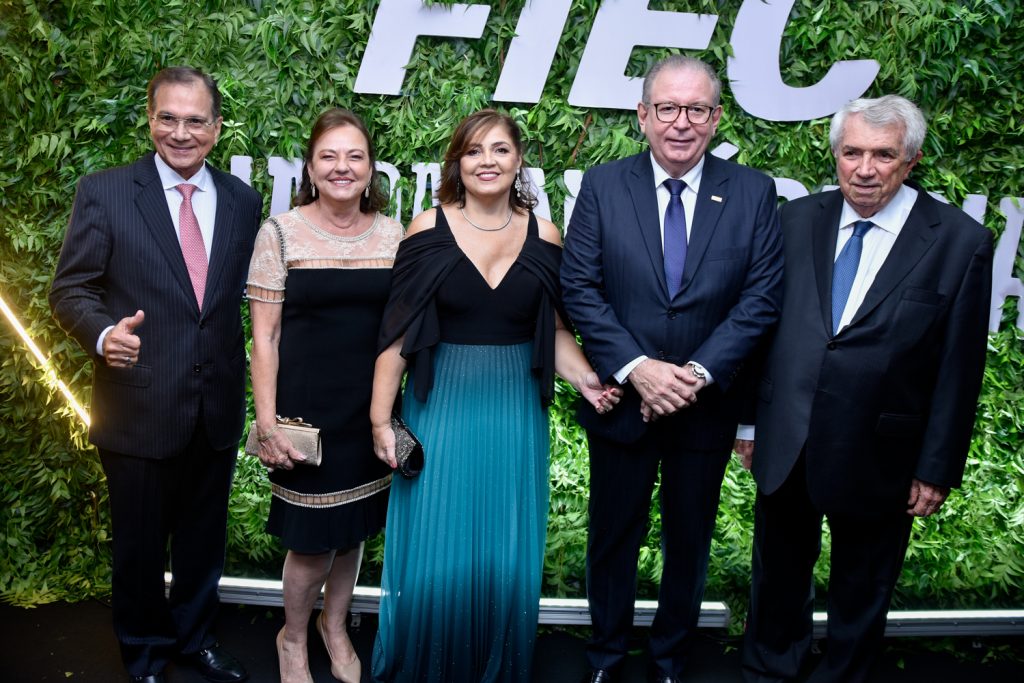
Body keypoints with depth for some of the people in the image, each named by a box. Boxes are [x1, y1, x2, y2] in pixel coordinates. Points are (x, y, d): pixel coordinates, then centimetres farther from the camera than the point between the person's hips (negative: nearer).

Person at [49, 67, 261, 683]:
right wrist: (103, 333, -26)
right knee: (141, 541, 14)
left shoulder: (244, 201, 3)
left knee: (204, 535, 19)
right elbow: (72, 289, -6)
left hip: (218, 407, 3)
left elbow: (242, 291, 9)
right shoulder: (105, 193, -6)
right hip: (140, 409, -3)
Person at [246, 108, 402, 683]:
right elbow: (264, 336, -7)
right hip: (307, 408, -3)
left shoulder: (392, 235, 2)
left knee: (355, 527, 16)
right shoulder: (282, 233, -7)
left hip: (372, 408, 3)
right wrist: (267, 422, -11)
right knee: (313, 535, 4)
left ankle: (335, 624, 42)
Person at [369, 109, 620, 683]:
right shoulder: (429, 228, -5)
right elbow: (399, 333, -4)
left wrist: (586, 380, -9)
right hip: (442, 408, -2)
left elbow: (554, 329, 8)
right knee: (433, 559, 4)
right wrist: (381, 419, -5)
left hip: (516, 413, 2)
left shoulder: (543, 236, 2)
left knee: (508, 560, 10)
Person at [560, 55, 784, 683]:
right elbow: (580, 288, -9)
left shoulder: (752, 193, -4)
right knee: (614, 537, 15)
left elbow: (761, 298, -8)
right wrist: (636, 368, -19)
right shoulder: (602, 186, -4)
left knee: (690, 542, 16)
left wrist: (698, 373, -18)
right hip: (622, 397, 0)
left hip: (707, 406, 1)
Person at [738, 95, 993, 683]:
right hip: (784, 446, 3)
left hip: (877, 457, -3)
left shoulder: (960, 243, -10)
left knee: (862, 589, 18)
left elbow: (959, 370, -8)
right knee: (780, 574, 21)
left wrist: (937, 470, -6)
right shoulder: (798, 220, -1)